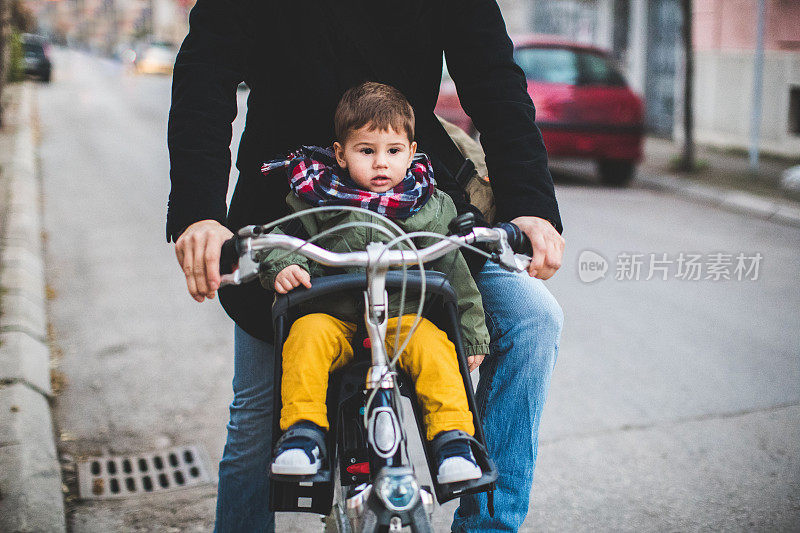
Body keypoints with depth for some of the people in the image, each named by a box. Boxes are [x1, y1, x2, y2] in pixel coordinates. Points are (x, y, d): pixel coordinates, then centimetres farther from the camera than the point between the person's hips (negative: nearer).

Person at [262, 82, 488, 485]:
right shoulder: (315, 196, 3)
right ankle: (302, 434, -24)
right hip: (333, 317, 0)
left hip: (405, 316, 0)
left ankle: (453, 440, -21)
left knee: (433, 346, -28)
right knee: (306, 336, -30)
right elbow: (279, 234, 8)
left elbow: (454, 270, 10)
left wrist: (471, 334, 10)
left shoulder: (431, 208, 5)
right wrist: (281, 266, -16)